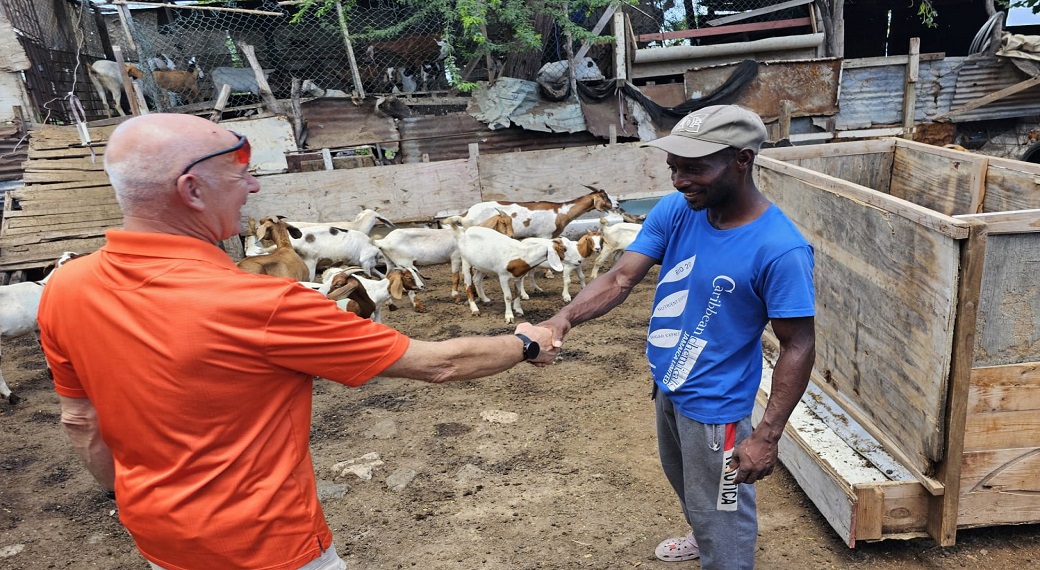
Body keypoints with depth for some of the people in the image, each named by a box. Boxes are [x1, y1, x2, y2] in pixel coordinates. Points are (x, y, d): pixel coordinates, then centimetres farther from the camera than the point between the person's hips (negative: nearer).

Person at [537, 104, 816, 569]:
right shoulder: (675, 211, -11)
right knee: (688, 486, 33)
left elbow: (799, 347, -21)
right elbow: (621, 278, -15)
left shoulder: (780, 248, -27)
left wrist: (767, 436, -22)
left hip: (715, 405, -7)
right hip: (668, 386, 7)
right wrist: (565, 317, -33)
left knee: (721, 515, 13)